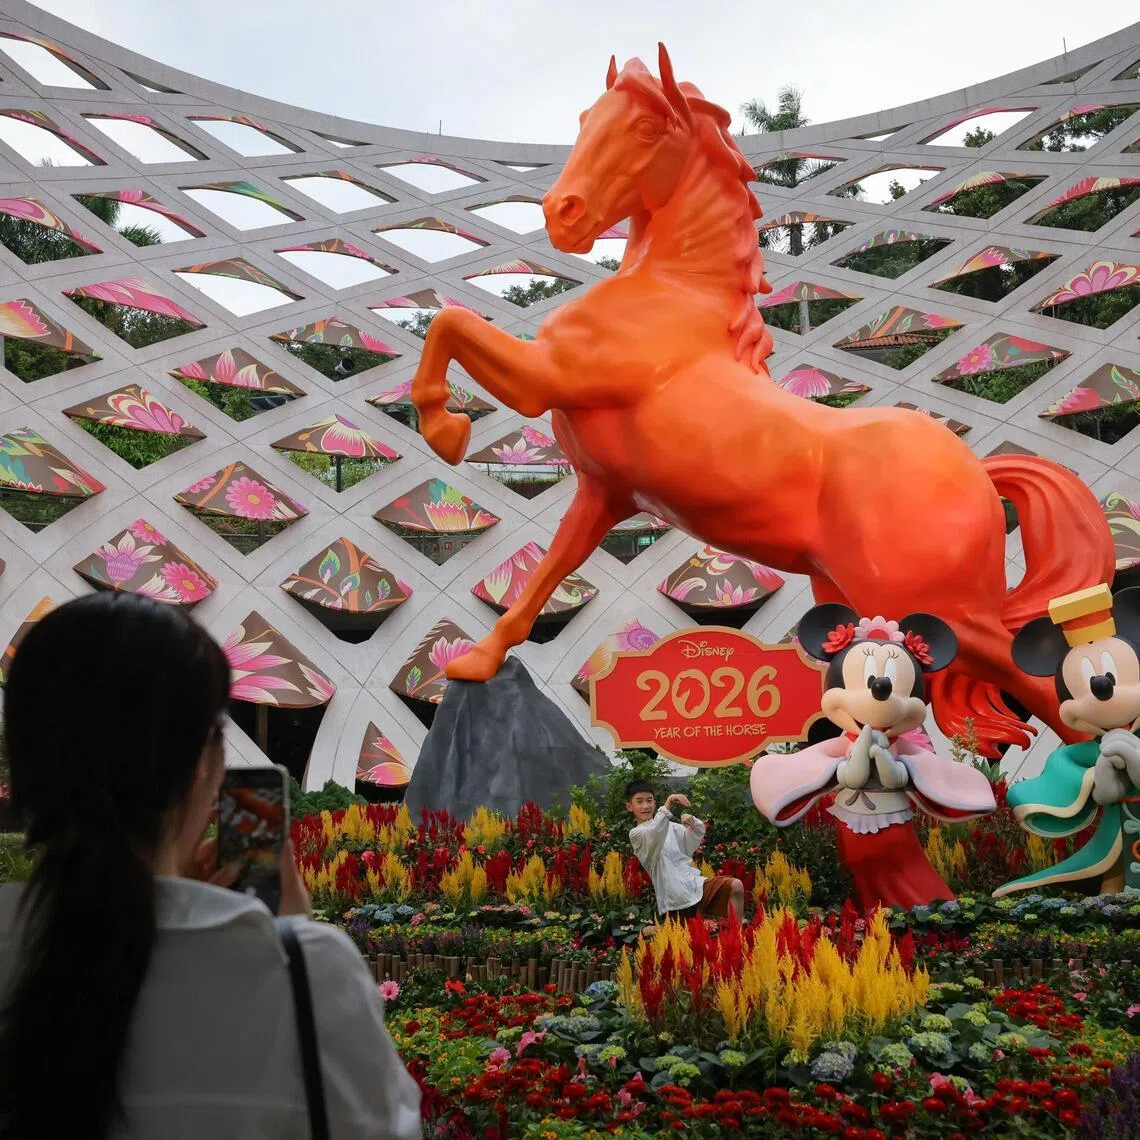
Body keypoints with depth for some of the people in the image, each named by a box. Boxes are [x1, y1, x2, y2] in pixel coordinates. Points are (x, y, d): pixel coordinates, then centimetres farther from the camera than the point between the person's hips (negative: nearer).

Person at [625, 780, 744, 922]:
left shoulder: (669, 826, 19)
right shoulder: (635, 833, -2)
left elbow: (699, 833, 17)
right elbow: (654, 833, -24)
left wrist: (691, 820, -6)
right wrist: (668, 803, -37)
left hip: (695, 884, 5)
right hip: (676, 898, -5)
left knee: (736, 886, -14)